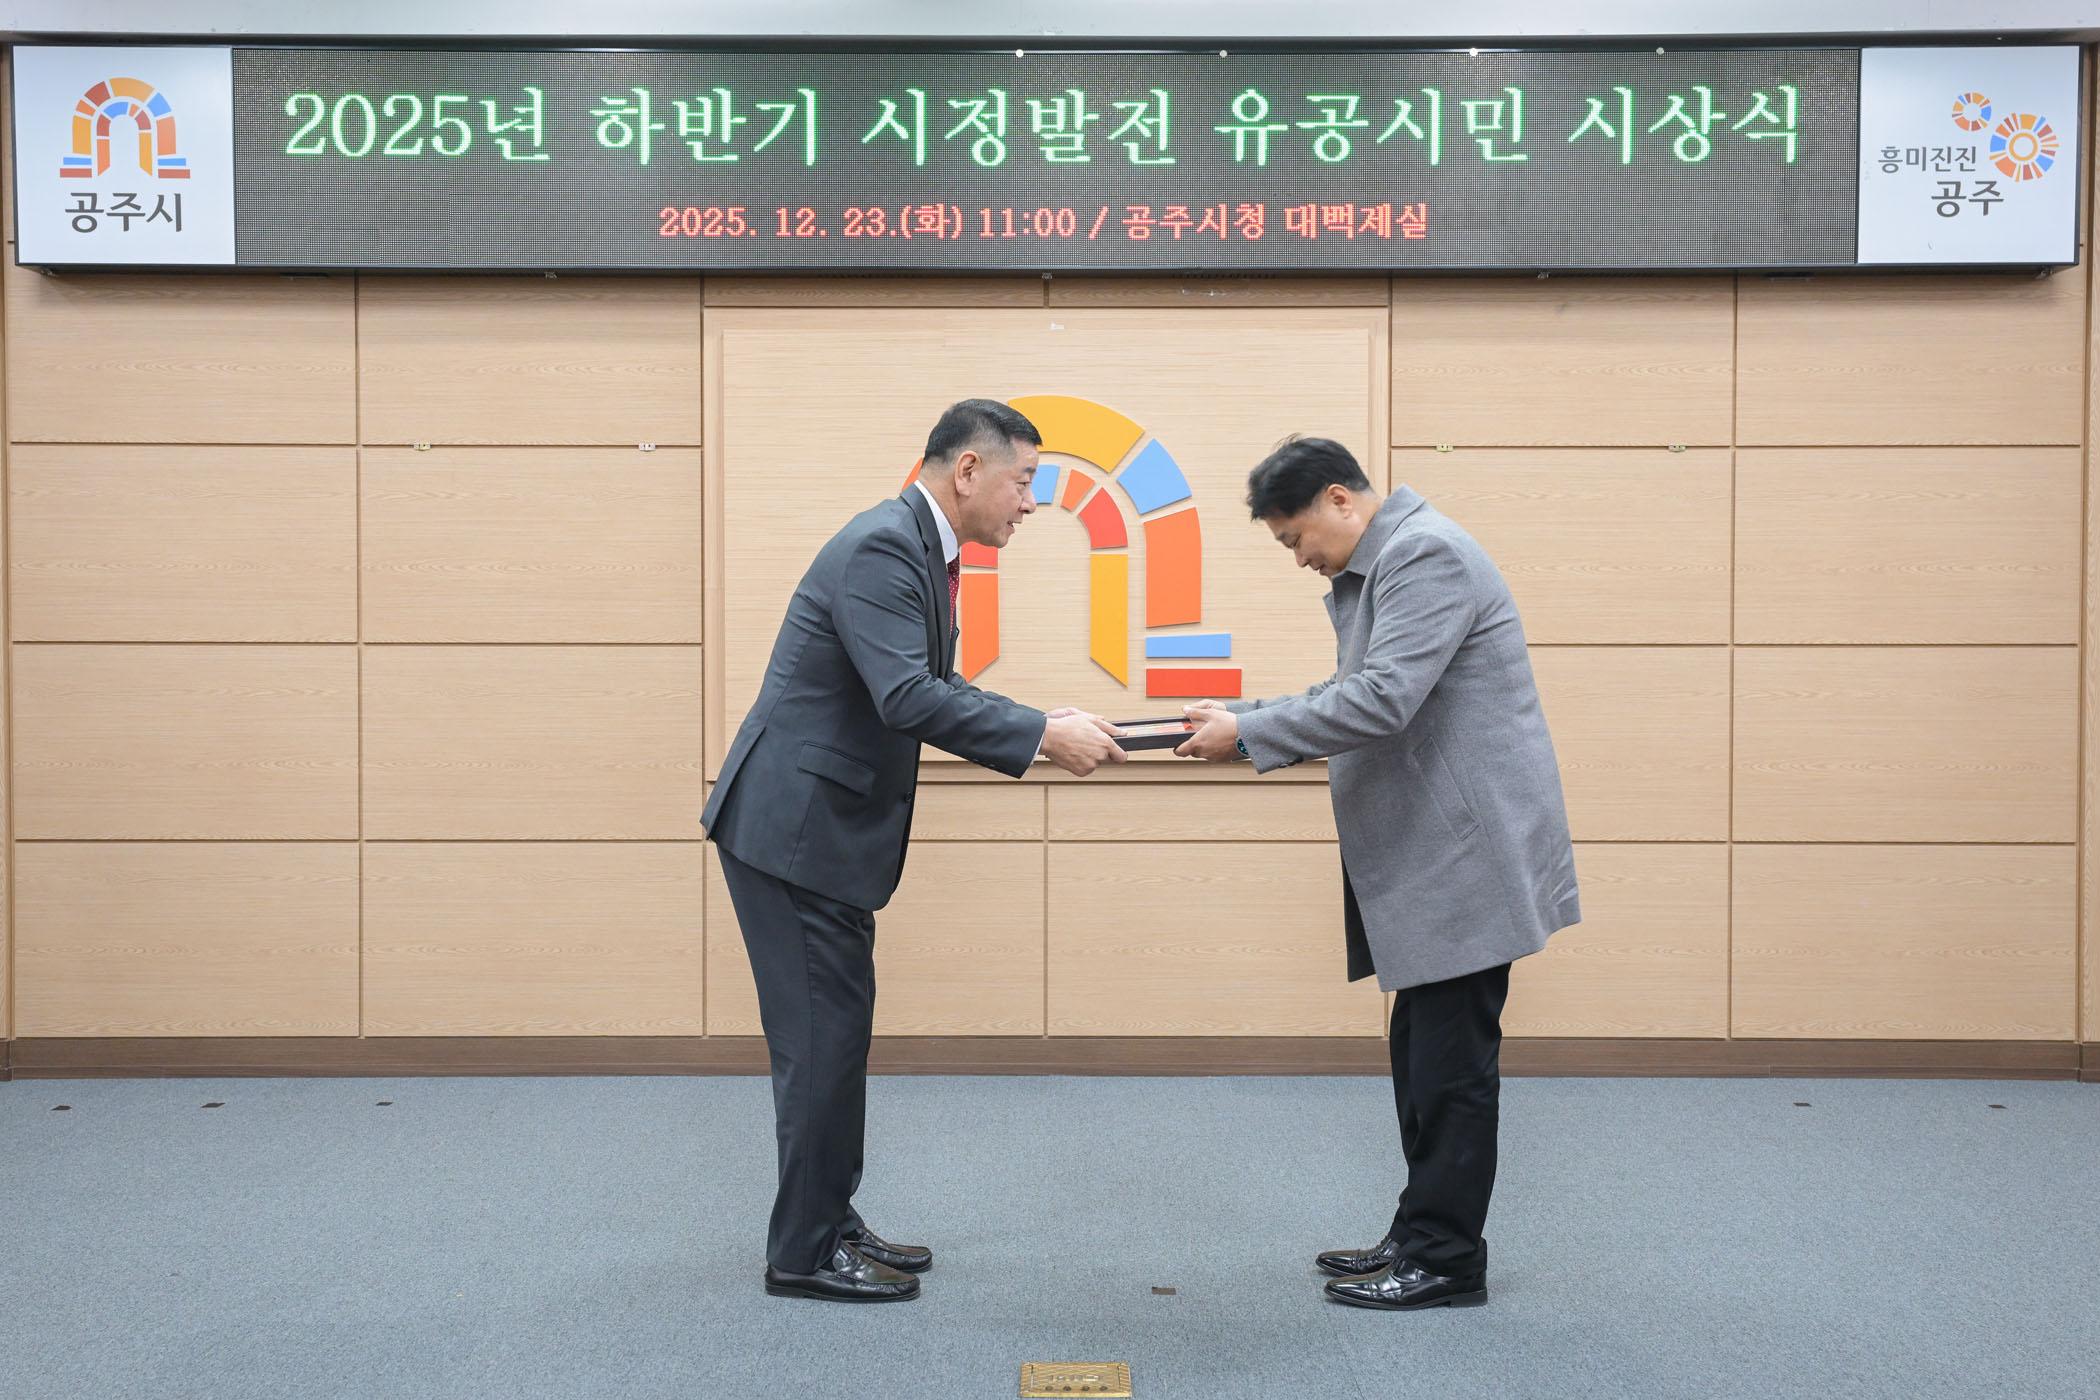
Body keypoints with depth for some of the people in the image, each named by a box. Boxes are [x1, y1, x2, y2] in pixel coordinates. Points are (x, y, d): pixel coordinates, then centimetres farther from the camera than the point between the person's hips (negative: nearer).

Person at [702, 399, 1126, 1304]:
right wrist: (1040, 737, -26)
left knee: (839, 1032, 15)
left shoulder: (921, 549, 13)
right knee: (819, 1038, -2)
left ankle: (829, 1225, 27)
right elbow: (908, 698, -29)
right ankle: (803, 1253, 10)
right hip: (793, 824, -10)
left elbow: (933, 689, 18)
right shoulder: (881, 548, -19)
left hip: (825, 827, 10)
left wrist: (1039, 728, 5)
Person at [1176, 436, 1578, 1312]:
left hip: (1468, 852, -10)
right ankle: (1421, 1238, 25)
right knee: (1425, 1052, 15)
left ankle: (1446, 1263, 7)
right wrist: (1241, 720, 8)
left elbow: (1382, 700, -24)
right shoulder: (1375, 571, 18)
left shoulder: (1427, 555, -15)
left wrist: (1249, 733, -16)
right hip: (1430, 856, 10)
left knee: (1452, 1061, -3)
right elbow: (1353, 695, 21)